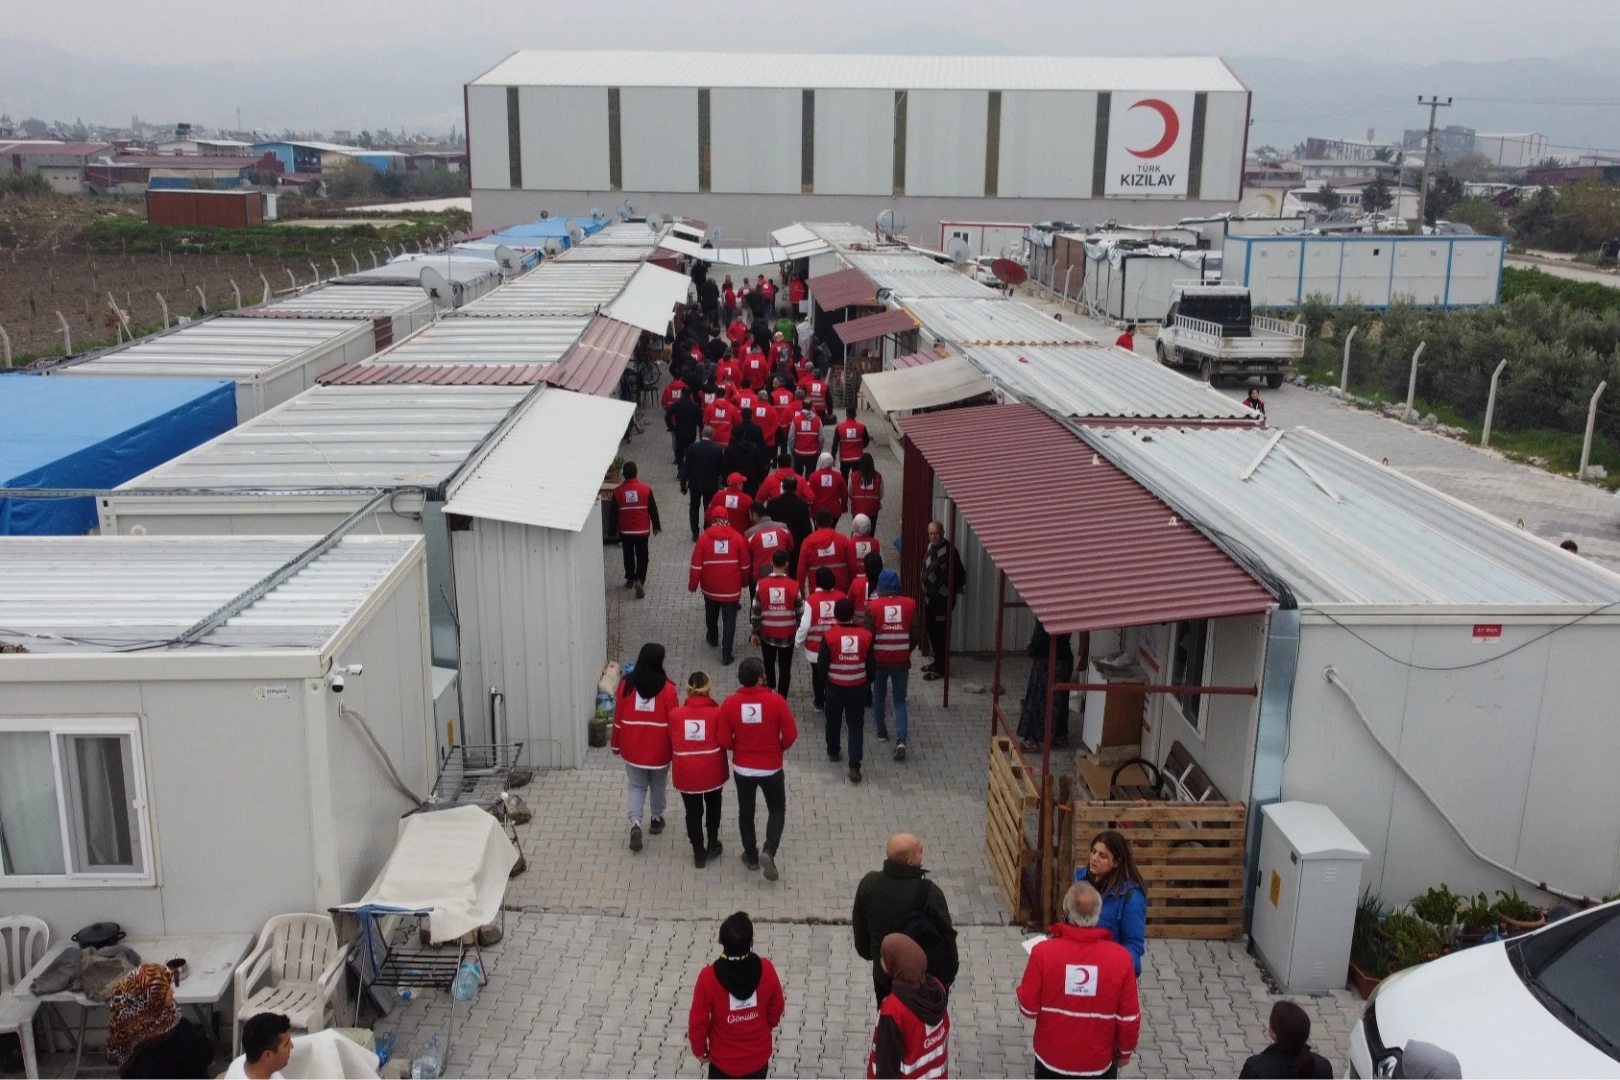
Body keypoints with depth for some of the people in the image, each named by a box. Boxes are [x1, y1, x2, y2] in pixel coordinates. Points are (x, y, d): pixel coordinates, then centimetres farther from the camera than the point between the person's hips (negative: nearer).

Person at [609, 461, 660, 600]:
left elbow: (613, 513, -2)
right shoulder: (645, 489, -9)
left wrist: (611, 530, 9)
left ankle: (630, 579, 30)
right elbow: (653, 509, -2)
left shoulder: (617, 491, -8)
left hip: (625, 531, 1)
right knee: (642, 557, 7)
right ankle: (639, 580, -10)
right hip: (642, 530, -1)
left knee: (628, 556, 20)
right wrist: (656, 526, 10)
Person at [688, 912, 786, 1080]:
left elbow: (698, 1021, -16)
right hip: (758, 1056, 2)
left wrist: (700, 1050, 3)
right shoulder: (766, 970, -20)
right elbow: (776, 1008, -3)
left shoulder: (709, 977, -27)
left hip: (724, 1059, -2)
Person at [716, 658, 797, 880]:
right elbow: (791, 735, -14)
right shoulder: (776, 700, -18)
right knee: (777, 809, 18)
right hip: (771, 768, -2)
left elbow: (724, 741, -9)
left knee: (745, 811, 20)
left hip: (742, 768, 2)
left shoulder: (729, 704, -13)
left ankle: (751, 856, 31)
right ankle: (769, 851, 0)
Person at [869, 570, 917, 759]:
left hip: (879, 660, -1)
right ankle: (901, 740, -8)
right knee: (900, 700, 8)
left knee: (878, 696, 21)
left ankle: (881, 731, 34)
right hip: (901, 661, 1)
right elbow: (915, 634, -1)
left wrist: (869, 657, 8)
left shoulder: (872, 606, -11)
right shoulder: (910, 604, -6)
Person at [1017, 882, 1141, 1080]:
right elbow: (1129, 1018, -8)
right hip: (1099, 1062, 0)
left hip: (1052, 1059, 0)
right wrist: (1125, 1050, 10)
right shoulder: (1120, 958, -17)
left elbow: (1029, 1008, -11)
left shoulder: (1044, 951, -20)